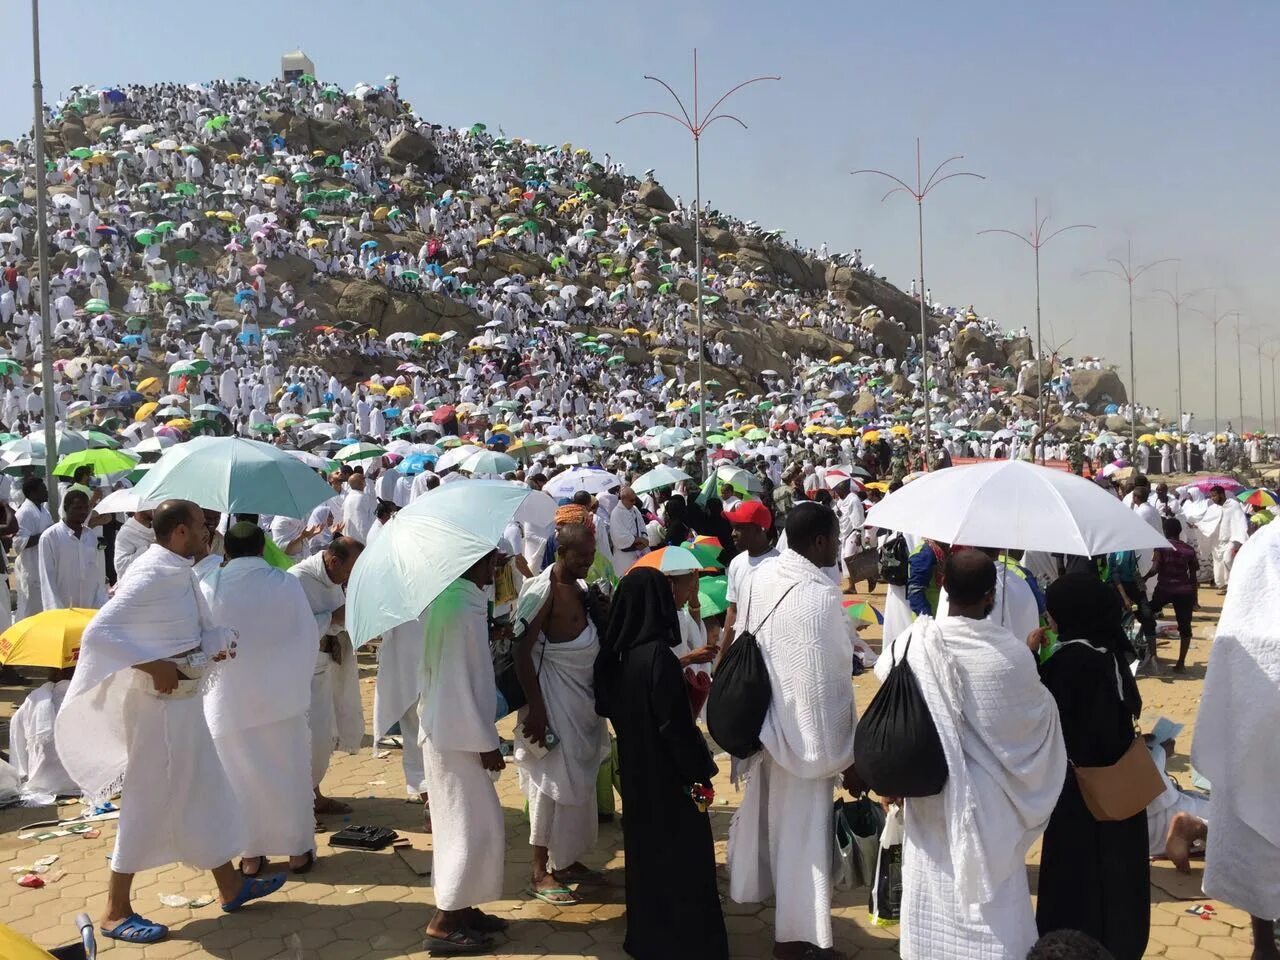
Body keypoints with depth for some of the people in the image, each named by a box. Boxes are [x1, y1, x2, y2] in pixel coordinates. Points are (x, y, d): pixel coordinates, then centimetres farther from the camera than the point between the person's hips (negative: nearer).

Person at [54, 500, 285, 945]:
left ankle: (230, 886, 31)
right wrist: (154, 667, -28)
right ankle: (115, 912, 18)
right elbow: (99, 632, -27)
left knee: (205, 791, 18)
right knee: (150, 803, 2)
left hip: (184, 700, 10)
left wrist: (219, 642, -4)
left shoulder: (180, 571, 7)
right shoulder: (152, 575, -21)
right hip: (159, 704, -10)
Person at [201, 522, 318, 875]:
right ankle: (298, 849, 21)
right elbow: (309, 636, -4)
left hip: (229, 698, 0)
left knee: (241, 774, 12)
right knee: (289, 769, 12)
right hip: (281, 696, 0)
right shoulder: (286, 584, -9)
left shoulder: (209, 586, -9)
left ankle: (251, 853, 20)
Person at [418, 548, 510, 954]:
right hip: (458, 734, -9)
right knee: (473, 827, 3)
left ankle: (458, 908, 30)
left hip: (446, 729, 9)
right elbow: (461, 684, -22)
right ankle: (443, 924, 14)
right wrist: (486, 743, -16)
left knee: (464, 824, 19)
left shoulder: (444, 595, 3)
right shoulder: (462, 607, -25)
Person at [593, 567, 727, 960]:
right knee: (680, 853, 6)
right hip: (667, 772, -8)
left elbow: (606, 707, 10)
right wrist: (699, 769, -11)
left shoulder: (615, 655, -2)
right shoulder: (658, 655, -24)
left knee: (645, 845, 20)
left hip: (634, 768, 8)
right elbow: (675, 723, -22)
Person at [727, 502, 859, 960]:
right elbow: (825, 686, -25)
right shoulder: (818, 596, -27)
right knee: (801, 832, 8)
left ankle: (758, 883, 50)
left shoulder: (763, 577, -4)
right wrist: (847, 757, -15)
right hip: (804, 733, -8)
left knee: (770, 812, 28)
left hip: (764, 722, 8)